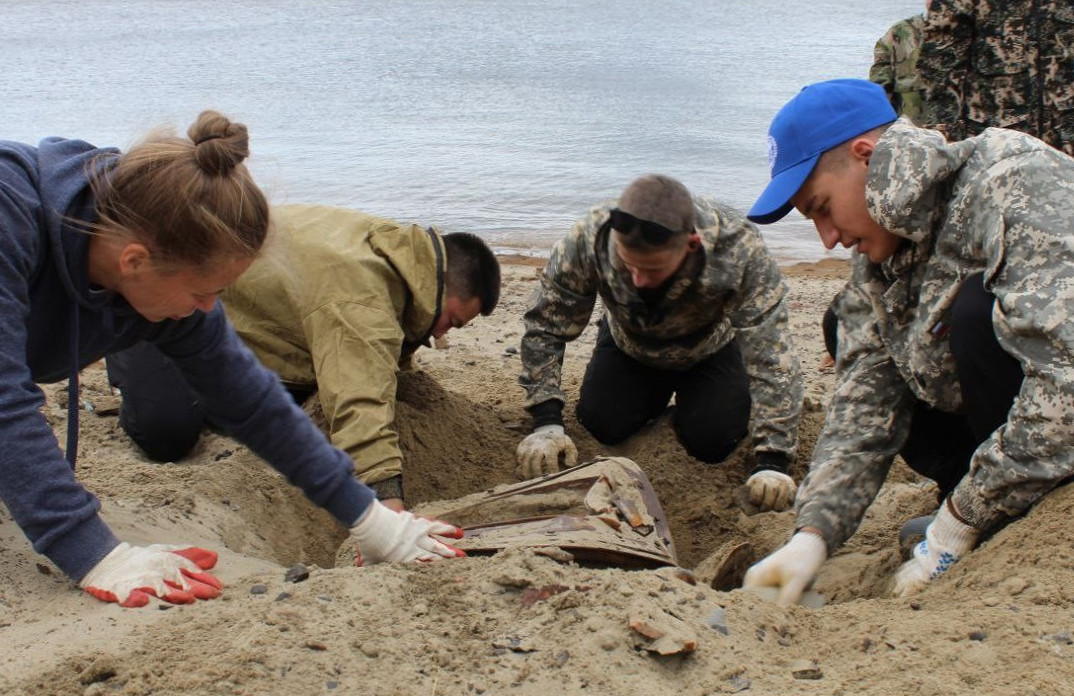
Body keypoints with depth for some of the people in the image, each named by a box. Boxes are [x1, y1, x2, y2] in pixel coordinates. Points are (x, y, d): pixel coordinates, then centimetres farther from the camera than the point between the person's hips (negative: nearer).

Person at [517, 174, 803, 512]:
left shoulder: (739, 249, -42)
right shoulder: (588, 238, -38)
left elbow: (772, 355, -39)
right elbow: (544, 326, -26)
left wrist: (772, 460, -45)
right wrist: (546, 422, -34)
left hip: (710, 348, -1)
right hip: (629, 345, 2)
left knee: (711, 440, -18)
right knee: (602, 423, -14)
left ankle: (686, 393, 18)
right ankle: (660, 393, 20)